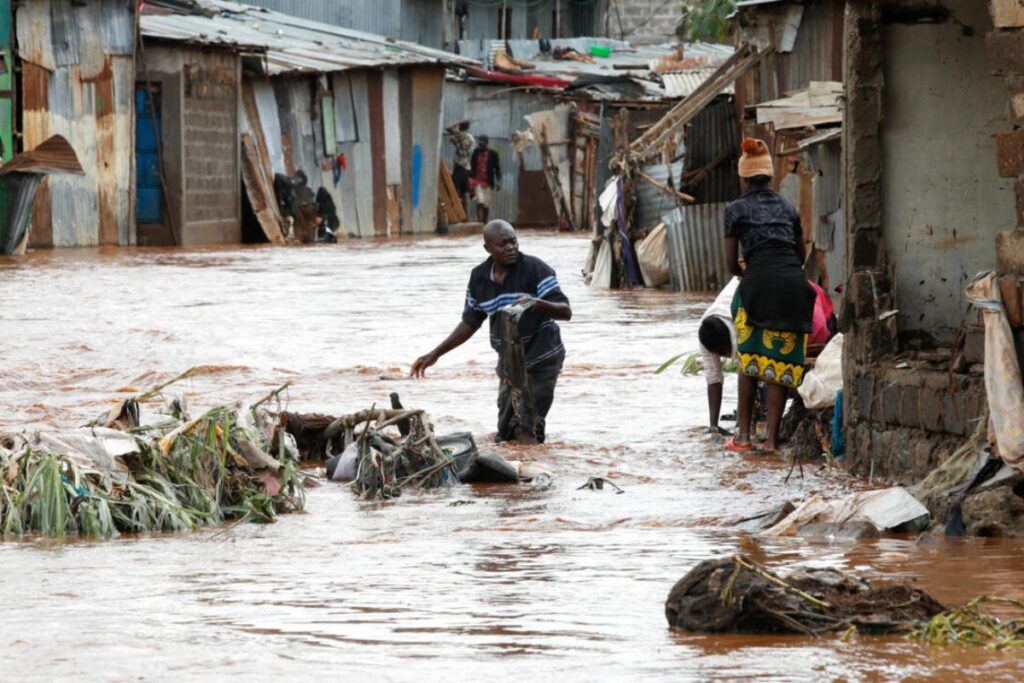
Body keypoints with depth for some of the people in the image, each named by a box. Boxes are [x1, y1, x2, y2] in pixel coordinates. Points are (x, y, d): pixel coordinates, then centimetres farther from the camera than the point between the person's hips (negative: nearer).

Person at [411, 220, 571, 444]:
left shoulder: (534, 268, -14)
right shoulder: (479, 277, 1)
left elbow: (566, 312, -17)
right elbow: (469, 324, 13)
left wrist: (538, 304, -38)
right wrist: (434, 355, 9)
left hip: (542, 358, -5)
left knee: (528, 431, -13)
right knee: (506, 433, 11)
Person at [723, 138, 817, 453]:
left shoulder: (736, 209, 9)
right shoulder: (787, 207, 19)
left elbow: (731, 262, 9)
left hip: (759, 284, -3)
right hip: (794, 284, 3)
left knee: (749, 360, 9)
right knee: (781, 362, 4)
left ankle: (743, 434, 6)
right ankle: (772, 437, 0)